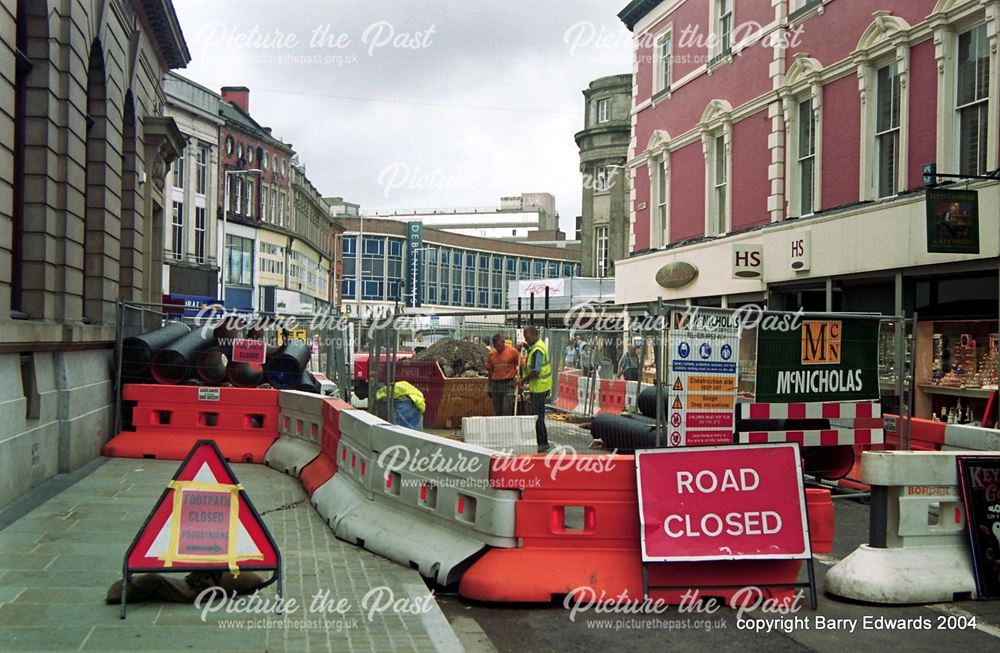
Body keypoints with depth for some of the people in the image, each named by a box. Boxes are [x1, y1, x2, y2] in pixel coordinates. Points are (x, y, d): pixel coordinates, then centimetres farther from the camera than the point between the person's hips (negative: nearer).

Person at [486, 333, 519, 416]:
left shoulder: (512, 351, -5)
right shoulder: (491, 354, 6)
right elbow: (490, 371, 12)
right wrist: (490, 388, 13)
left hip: (509, 384, -4)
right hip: (495, 384, 4)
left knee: (507, 410, -12)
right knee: (497, 412, 7)